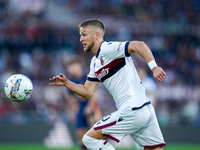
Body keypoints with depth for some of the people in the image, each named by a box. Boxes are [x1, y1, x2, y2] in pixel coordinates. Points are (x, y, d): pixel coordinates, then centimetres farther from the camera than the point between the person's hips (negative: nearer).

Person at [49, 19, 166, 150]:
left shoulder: (108, 48, -8)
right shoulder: (95, 62, 21)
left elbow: (139, 45, -21)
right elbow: (88, 92, 23)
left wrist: (154, 67, -30)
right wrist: (66, 83, 11)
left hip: (132, 112, -9)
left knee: (90, 138, -4)